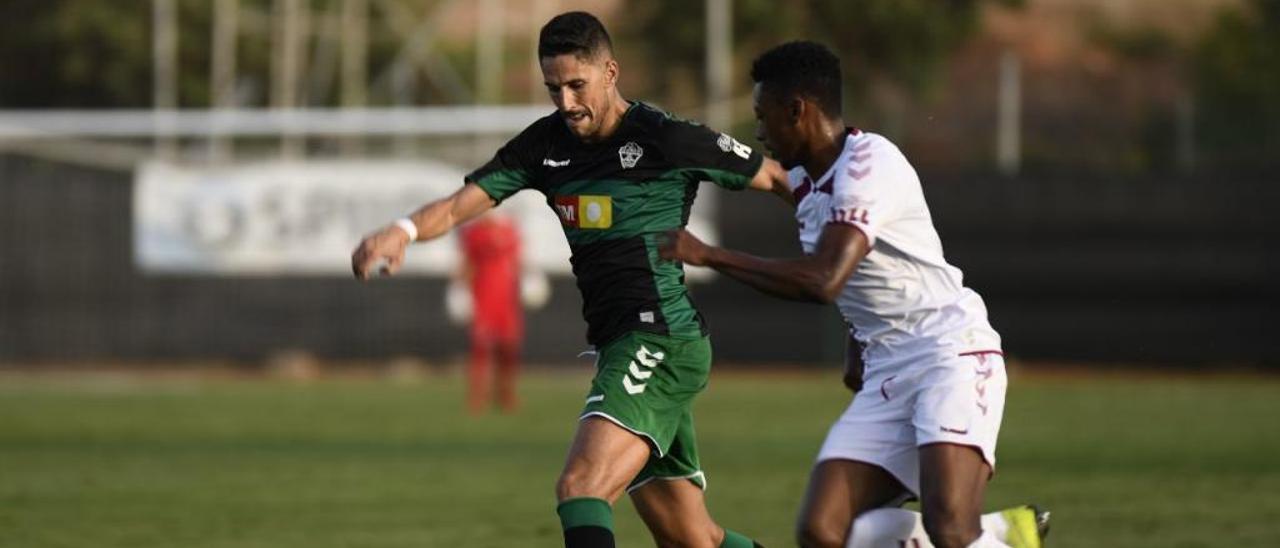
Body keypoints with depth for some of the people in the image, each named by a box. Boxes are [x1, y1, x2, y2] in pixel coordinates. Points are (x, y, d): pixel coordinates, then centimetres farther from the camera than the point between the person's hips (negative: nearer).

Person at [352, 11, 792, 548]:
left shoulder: (667, 140, -9)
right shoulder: (545, 144, 9)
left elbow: (773, 178, 1)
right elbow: (462, 202, 1)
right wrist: (403, 230, -20)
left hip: (660, 339, -8)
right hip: (617, 347, 8)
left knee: (580, 487, -24)